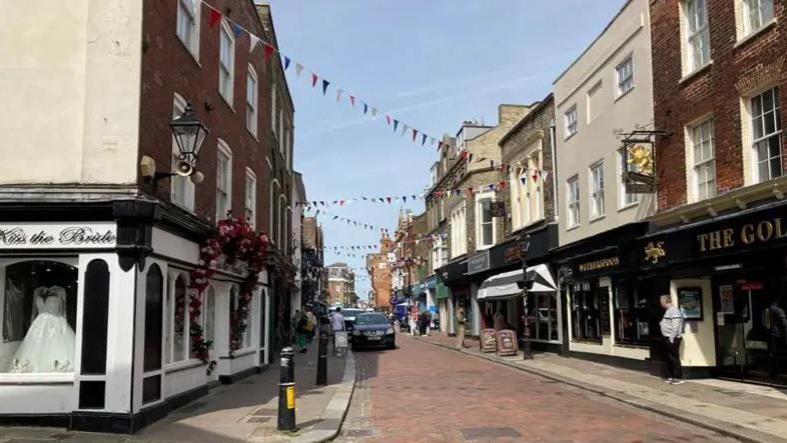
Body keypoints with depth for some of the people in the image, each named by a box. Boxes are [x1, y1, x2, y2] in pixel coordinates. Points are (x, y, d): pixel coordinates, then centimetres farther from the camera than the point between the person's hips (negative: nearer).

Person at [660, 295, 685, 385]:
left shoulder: (674, 310, -15)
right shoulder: (668, 310, 16)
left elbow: (675, 326, -21)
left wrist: (672, 338, -22)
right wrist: (662, 323, 12)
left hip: (673, 338, -10)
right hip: (667, 337, 10)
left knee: (674, 358, -5)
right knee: (669, 358, 14)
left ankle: (678, 378, 1)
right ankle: (670, 376, 22)